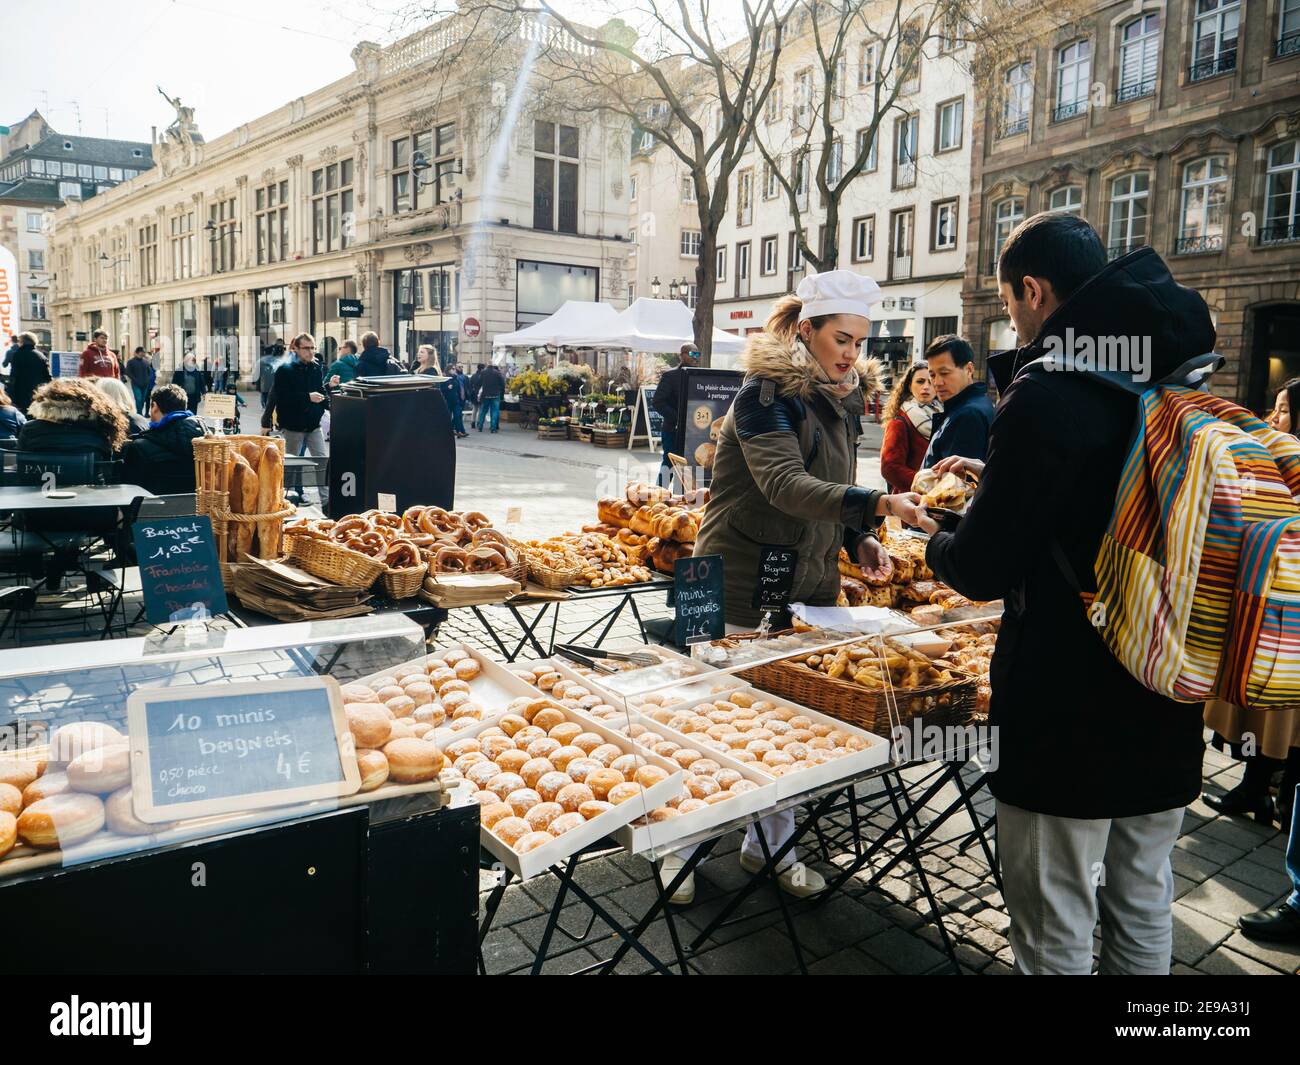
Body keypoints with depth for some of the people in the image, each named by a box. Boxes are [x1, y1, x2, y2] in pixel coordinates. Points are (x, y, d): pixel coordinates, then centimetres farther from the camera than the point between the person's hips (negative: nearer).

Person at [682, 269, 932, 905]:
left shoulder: (842, 400, 11)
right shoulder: (766, 394, -14)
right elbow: (785, 484, -29)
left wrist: (860, 540, 2)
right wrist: (878, 504, -40)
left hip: (808, 584, 7)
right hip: (741, 584, -7)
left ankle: (769, 844, 30)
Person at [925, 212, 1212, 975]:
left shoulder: (1048, 391, -19)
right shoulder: (1173, 373, 5)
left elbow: (983, 570, -17)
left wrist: (935, 545, 4)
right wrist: (996, 475, 24)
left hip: (1069, 701, -8)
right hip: (1167, 692, 8)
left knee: (1056, 925, 8)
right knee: (1143, 903, 23)